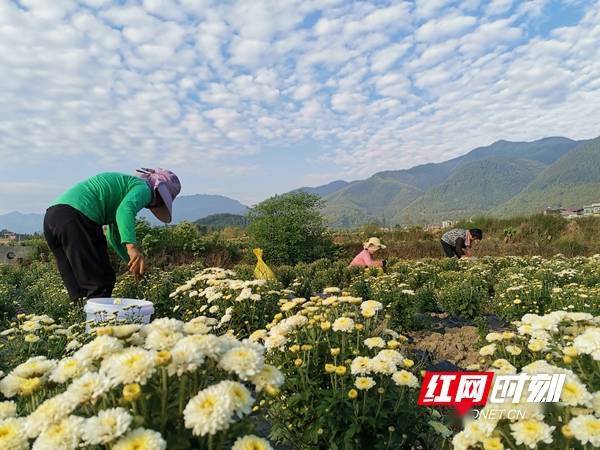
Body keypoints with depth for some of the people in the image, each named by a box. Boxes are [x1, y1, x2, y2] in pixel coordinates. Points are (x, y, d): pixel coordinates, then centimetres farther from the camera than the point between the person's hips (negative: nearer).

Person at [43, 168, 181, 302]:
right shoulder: (143, 187, 3)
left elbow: (114, 235, 37)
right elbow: (125, 210, -22)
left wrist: (132, 261, 40)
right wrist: (132, 246, -31)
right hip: (76, 217, -10)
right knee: (101, 284, -5)